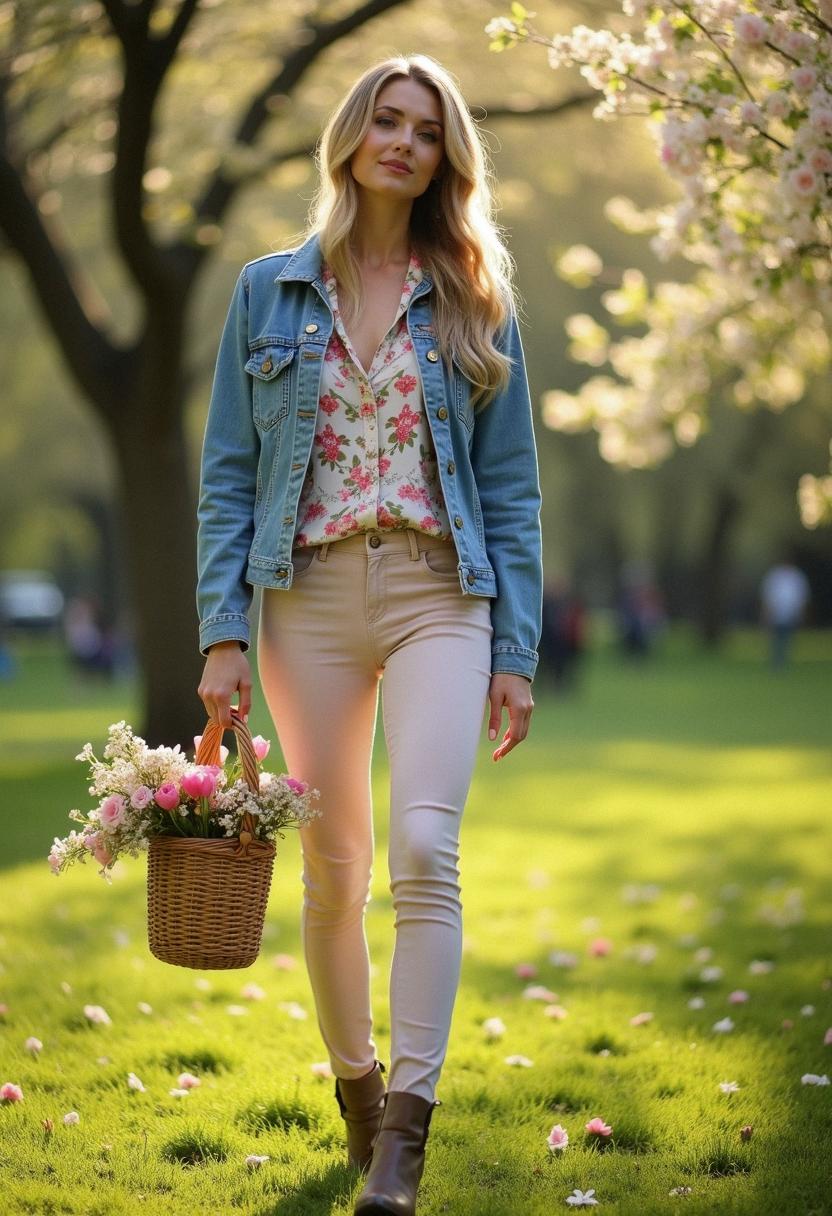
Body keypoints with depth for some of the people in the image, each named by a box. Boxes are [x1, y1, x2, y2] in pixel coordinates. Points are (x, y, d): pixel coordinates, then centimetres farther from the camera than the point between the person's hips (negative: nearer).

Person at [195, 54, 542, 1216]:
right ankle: (353, 1080, 24)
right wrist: (222, 635, -3)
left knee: (424, 845, -17)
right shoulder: (270, 292, 7)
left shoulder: (476, 302, 7)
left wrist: (517, 651, 1)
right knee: (333, 868, 6)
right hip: (309, 596, 1)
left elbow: (511, 486, 6)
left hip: (440, 594, -1)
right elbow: (228, 473, 6)